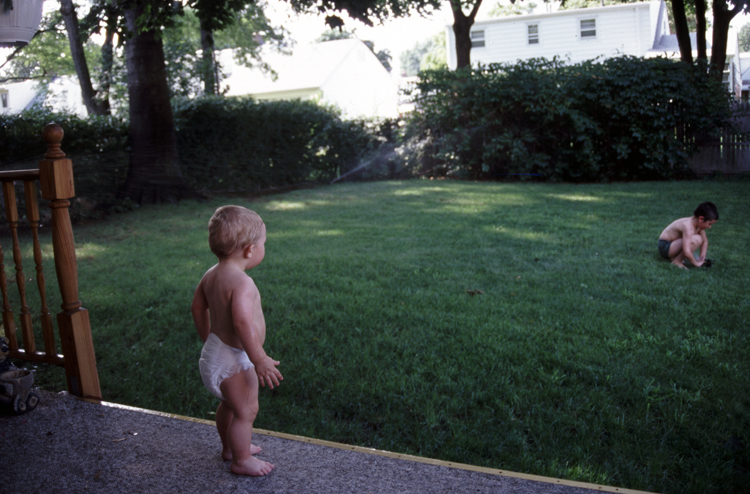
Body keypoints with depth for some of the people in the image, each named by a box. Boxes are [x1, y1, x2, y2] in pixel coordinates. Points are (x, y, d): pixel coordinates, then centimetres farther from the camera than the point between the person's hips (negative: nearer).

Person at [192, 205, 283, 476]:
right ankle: (241, 461, 24)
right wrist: (259, 359, -32)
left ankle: (230, 446, 47)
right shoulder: (242, 282, -28)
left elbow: (198, 308, 13)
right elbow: (243, 322, -37)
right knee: (246, 410, 8)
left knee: (229, 404, 28)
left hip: (215, 350, 10)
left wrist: (208, 338, 25)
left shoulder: (211, 275, 2)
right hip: (233, 360, -10)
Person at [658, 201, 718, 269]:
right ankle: (677, 261, -12)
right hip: (665, 247, -10)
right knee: (696, 239, -26)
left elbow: (705, 241, 15)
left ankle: (674, 256, 9)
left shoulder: (698, 223, -1)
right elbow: (686, 252, -35)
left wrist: (702, 258, 3)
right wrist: (696, 263, -20)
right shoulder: (688, 226, -29)